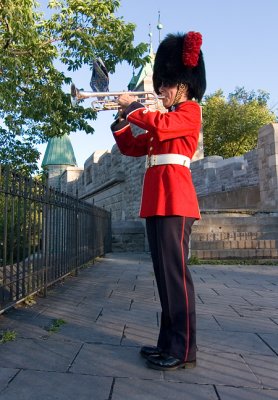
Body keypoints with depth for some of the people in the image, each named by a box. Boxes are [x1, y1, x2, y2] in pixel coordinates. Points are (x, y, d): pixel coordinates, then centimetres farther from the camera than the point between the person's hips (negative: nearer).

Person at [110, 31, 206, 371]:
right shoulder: (163, 118, 26)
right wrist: (122, 117, 10)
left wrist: (133, 106, -4)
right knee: (164, 273, 10)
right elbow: (129, 147, 24)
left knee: (175, 273, -8)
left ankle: (184, 350, 3)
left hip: (173, 199, -9)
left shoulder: (190, 110, 3)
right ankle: (168, 342, 20)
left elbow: (160, 125, -18)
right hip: (157, 200, 9)